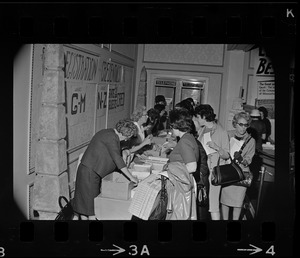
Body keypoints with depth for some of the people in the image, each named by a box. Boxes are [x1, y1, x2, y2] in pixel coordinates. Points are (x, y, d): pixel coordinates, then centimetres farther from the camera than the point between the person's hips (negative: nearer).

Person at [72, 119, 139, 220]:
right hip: (89, 172, -10)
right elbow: (117, 158, -22)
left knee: (84, 202, 14)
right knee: (92, 202, -2)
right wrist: (131, 177, -19)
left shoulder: (108, 133, 11)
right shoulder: (111, 137, -19)